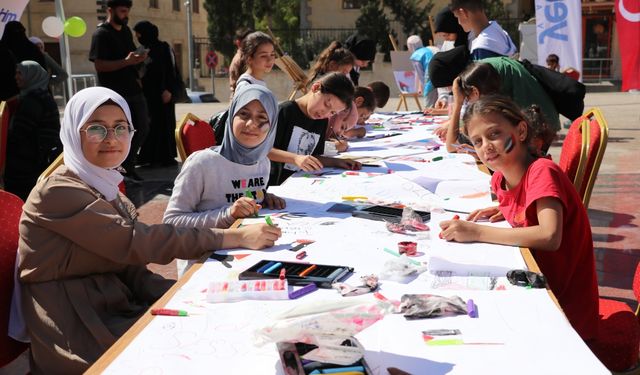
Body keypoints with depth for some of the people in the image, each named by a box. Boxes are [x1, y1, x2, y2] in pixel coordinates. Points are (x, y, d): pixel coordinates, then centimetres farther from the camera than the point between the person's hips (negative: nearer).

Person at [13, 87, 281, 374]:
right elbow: (137, 241, -22)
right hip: (76, 339, -7)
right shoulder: (58, 192, -16)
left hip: (114, 311, 7)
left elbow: (130, 267, 5)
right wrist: (238, 237, -21)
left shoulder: (105, 188, 10)